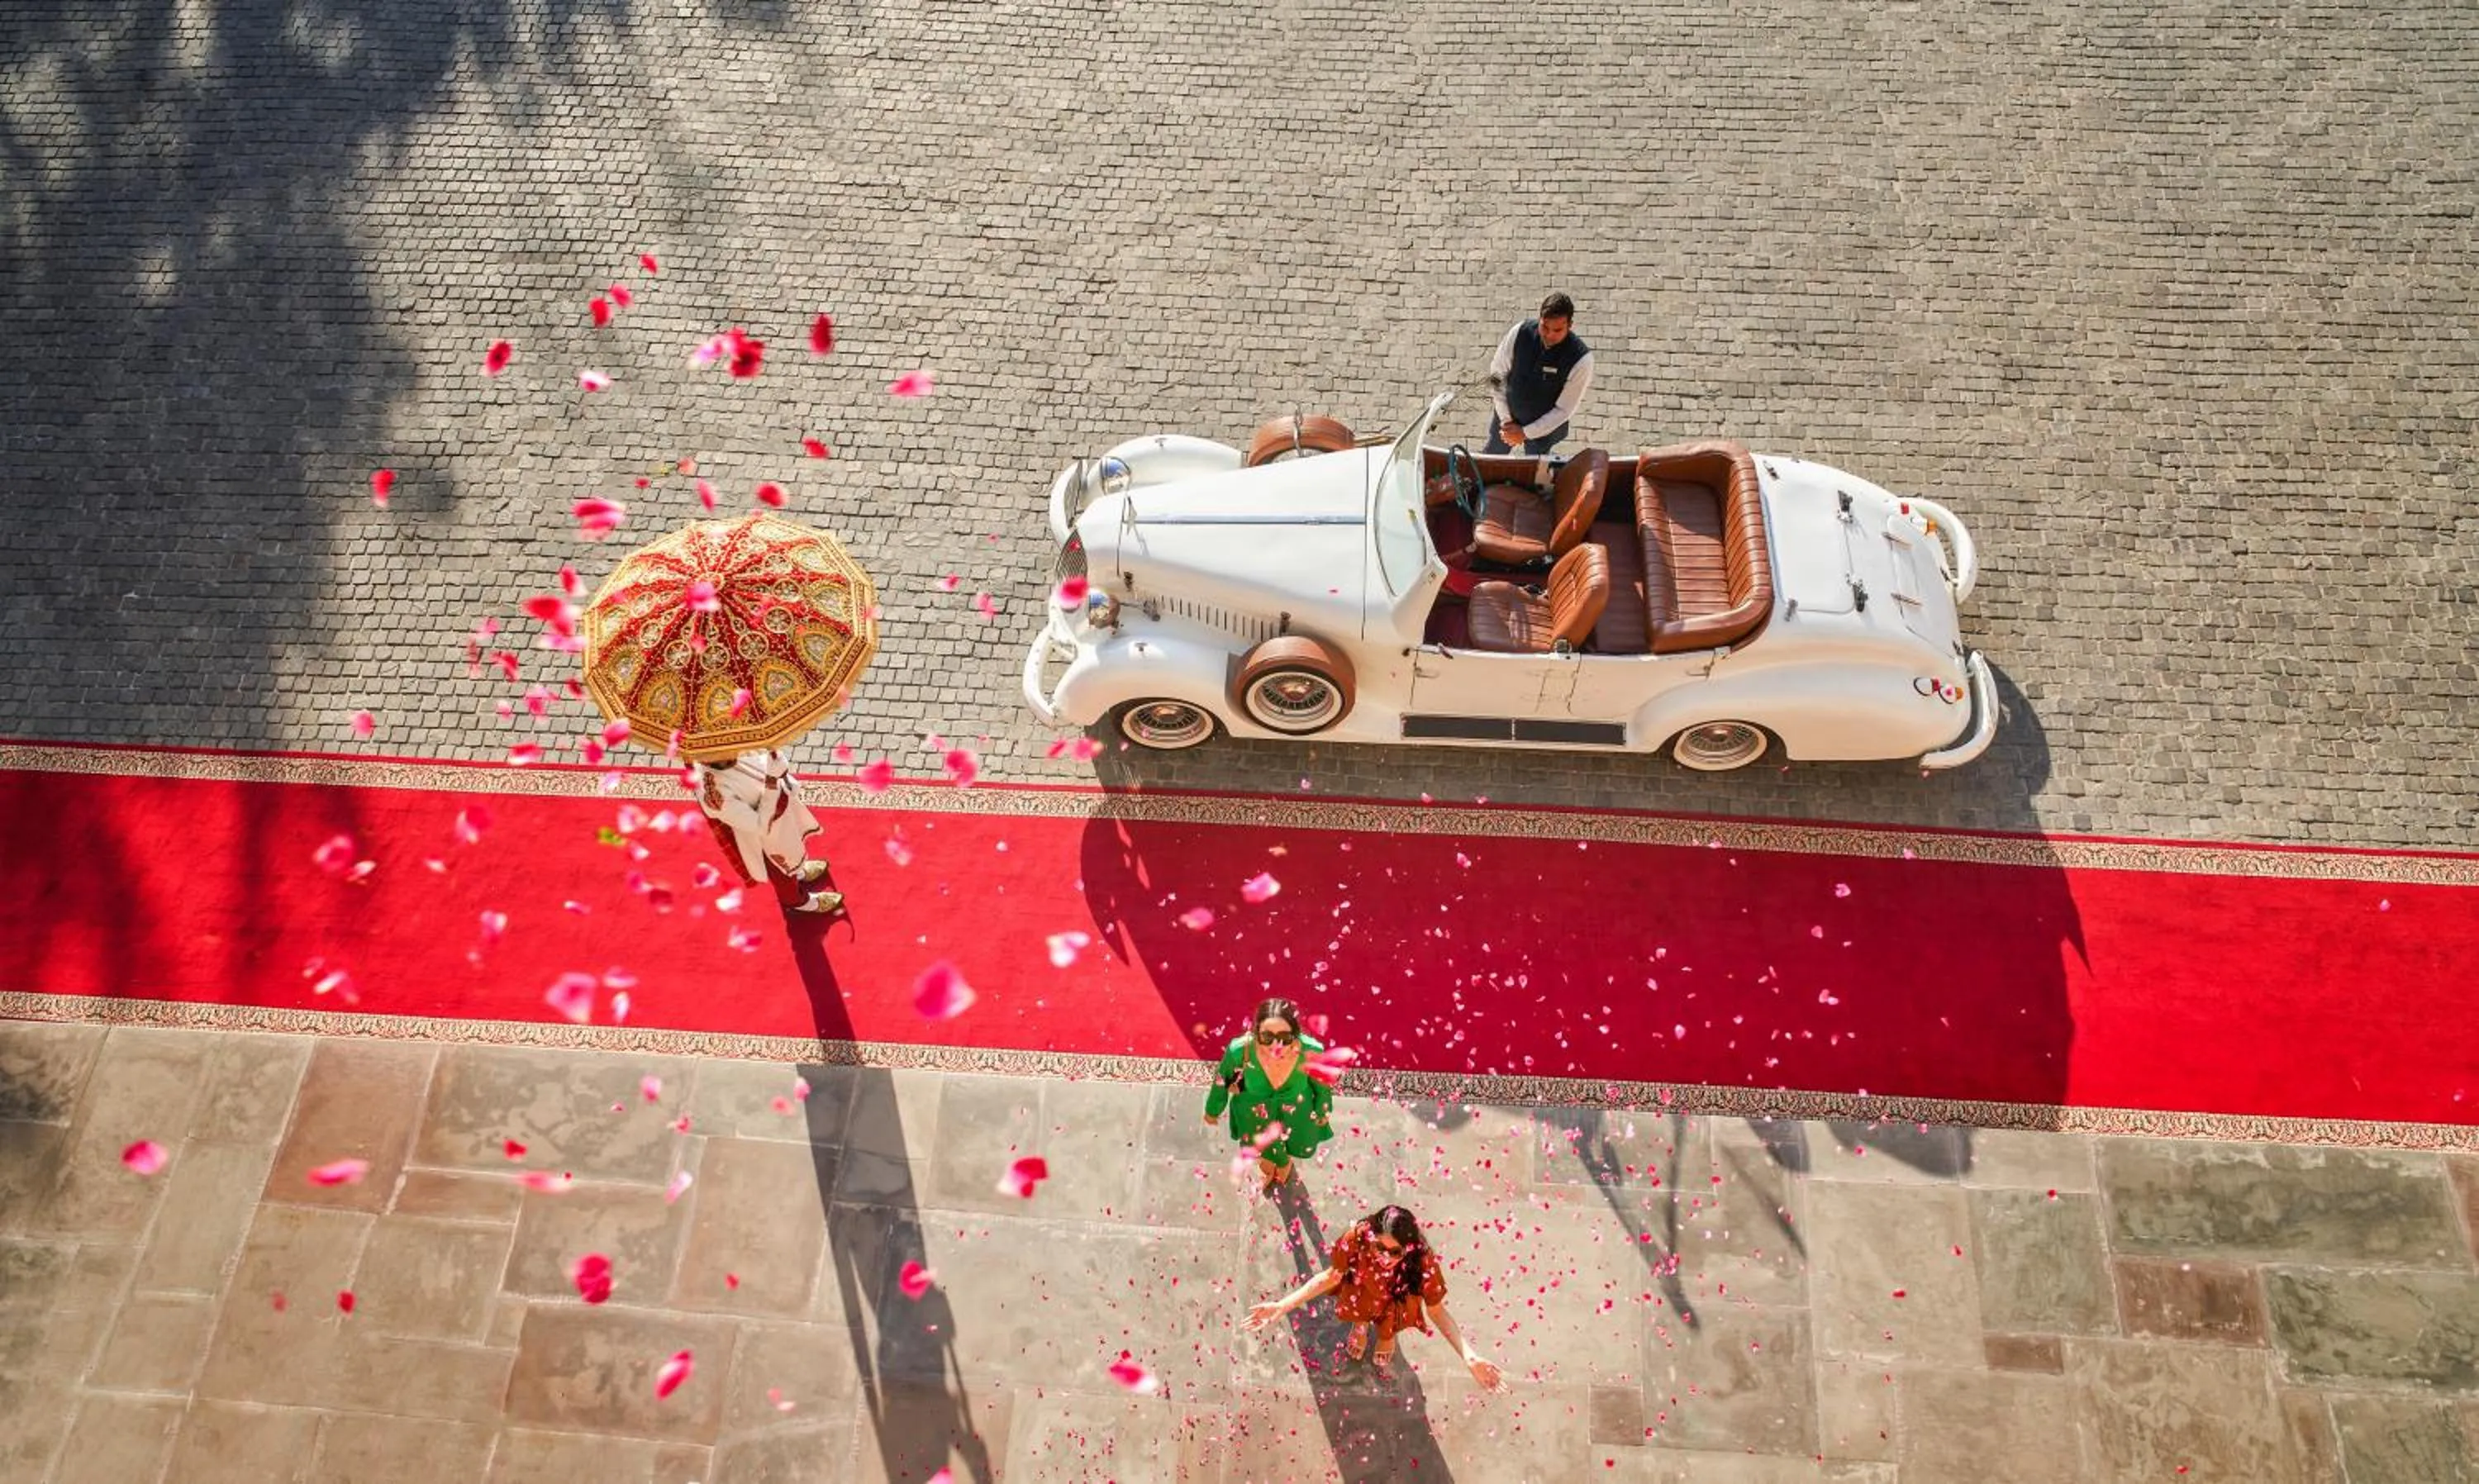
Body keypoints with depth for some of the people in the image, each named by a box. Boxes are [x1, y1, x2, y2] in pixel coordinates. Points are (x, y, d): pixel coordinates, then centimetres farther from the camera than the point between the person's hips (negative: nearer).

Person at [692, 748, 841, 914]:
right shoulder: (715, 793, -44)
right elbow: (762, 826, -36)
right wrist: (772, 779, -45)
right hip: (769, 836, -5)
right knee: (782, 870, 27)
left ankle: (796, 870, 68)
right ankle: (796, 900, 57)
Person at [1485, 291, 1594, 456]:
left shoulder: (1581, 359, -32)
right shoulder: (1520, 333, -26)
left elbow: (1564, 410, -23)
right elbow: (1498, 374, -12)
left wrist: (1525, 433, -21)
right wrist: (1506, 420, -13)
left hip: (1545, 426, -2)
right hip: (1509, 412, 3)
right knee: (1492, 456, 25)